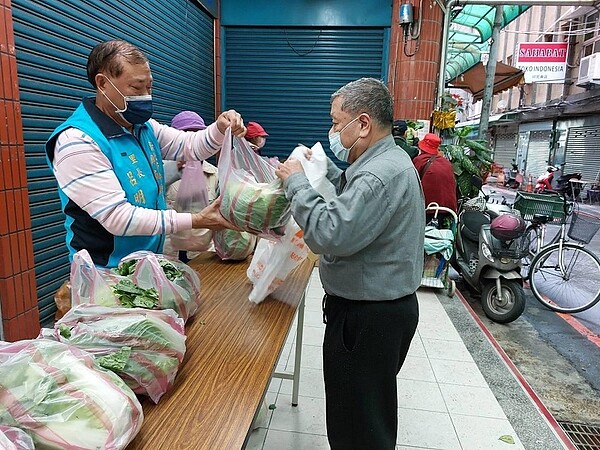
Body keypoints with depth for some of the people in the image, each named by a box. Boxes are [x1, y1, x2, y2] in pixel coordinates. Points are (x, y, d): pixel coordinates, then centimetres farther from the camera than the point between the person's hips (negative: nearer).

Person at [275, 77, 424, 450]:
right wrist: (323, 169, 4)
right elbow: (355, 201, 16)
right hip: (383, 305, 11)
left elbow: (329, 235, -32)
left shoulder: (382, 174, -26)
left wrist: (297, 182, -20)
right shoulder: (388, 160, 9)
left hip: (371, 317, -10)